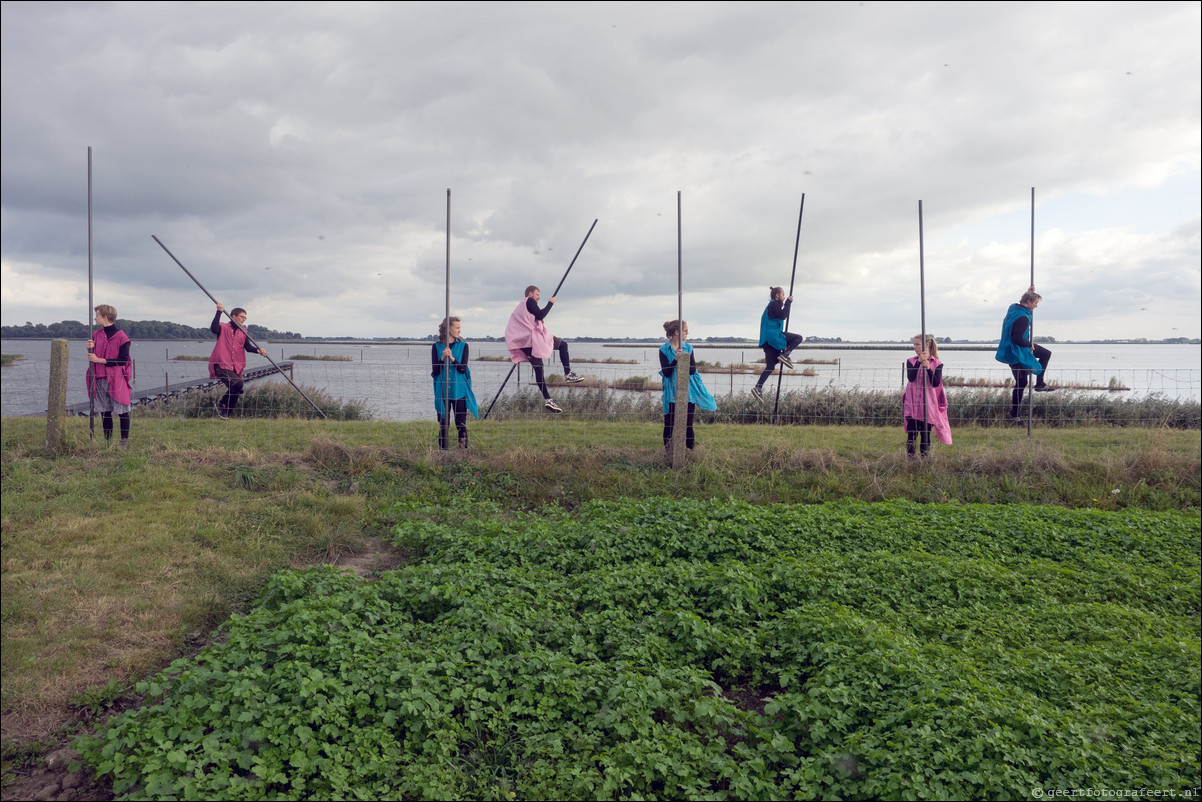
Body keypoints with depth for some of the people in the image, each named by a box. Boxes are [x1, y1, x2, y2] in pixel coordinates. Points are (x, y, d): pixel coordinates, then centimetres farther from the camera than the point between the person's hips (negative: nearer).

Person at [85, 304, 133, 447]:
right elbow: (94, 356, 19)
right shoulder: (96, 335, 12)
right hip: (100, 379, 6)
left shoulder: (121, 337, -8)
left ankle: (125, 440, 7)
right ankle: (107, 440, 18)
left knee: (122, 411, -1)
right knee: (104, 411, 10)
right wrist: (90, 349, -3)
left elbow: (123, 360, -13)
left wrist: (100, 360, -14)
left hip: (117, 379, -6)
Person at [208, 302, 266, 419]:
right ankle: (221, 403, -7)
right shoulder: (223, 327, 2)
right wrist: (219, 312, -22)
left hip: (236, 367, 6)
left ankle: (225, 414, 19)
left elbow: (248, 347, 4)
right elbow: (213, 329, -21)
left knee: (236, 392, 5)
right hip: (222, 365, -6)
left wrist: (258, 351, -17)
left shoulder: (243, 332, 17)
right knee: (237, 383, -26)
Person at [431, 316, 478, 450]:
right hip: (442, 391, 0)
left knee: (461, 423, -1)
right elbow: (435, 370, -1)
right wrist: (442, 358, -17)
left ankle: (463, 449, 5)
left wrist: (452, 358, -20)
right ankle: (443, 450, 10)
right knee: (443, 424, 3)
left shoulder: (463, 346, 6)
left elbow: (463, 368, -5)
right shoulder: (436, 347, 5)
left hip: (459, 390, 0)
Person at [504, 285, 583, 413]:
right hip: (534, 338, -9)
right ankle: (568, 374, -7)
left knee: (538, 369, 7)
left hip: (523, 343, 9)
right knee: (563, 345, 5)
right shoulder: (529, 301, 1)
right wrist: (550, 303, -2)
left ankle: (547, 399, 2)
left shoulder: (519, 306, 28)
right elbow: (539, 315, -12)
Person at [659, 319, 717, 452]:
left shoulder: (688, 348, 8)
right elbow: (666, 373, -9)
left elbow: (693, 370, -1)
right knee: (669, 425, -1)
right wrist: (675, 360, -21)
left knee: (688, 425, 5)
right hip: (672, 393, -3)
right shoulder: (664, 350, -2)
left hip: (688, 391, 3)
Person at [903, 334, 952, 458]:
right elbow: (911, 378, -12)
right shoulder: (911, 361, 5)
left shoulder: (937, 364, 2)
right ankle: (910, 459, 2)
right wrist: (919, 362, -18)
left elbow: (936, 384, -9)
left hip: (928, 405, -1)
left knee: (926, 435, 4)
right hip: (912, 405, 1)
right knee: (911, 435, -3)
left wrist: (928, 368, -18)